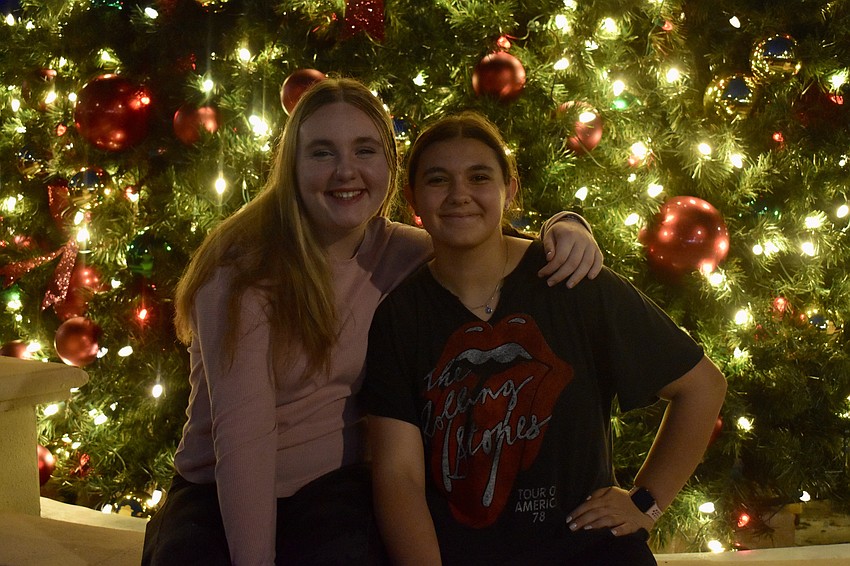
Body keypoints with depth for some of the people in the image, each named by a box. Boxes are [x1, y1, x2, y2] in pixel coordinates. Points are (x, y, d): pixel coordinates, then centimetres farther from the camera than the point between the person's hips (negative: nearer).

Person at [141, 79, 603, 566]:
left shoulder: (403, 254, 0)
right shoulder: (246, 263, -14)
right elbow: (242, 427, -21)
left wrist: (564, 228, -8)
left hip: (335, 490, 2)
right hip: (219, 495, -2)